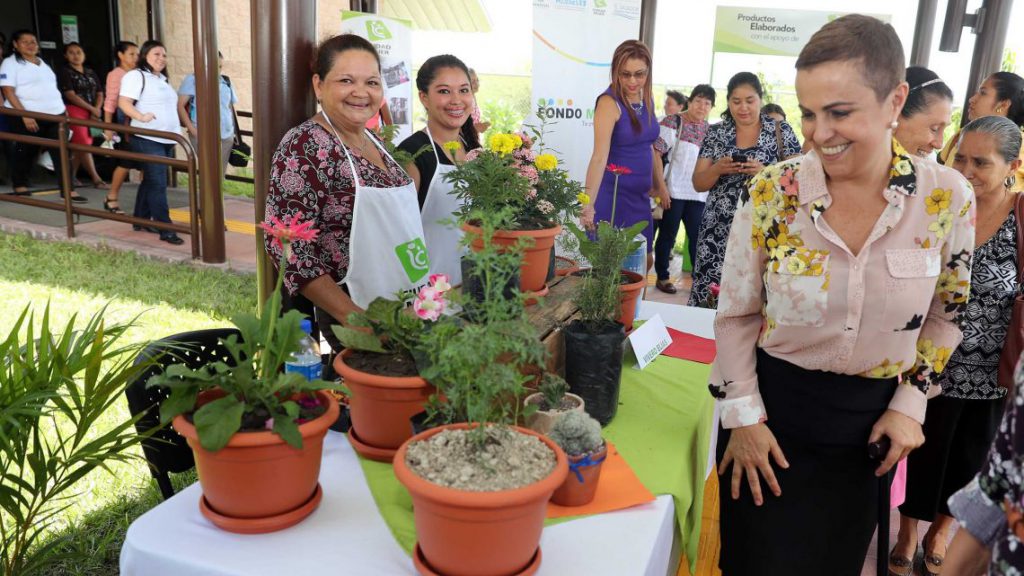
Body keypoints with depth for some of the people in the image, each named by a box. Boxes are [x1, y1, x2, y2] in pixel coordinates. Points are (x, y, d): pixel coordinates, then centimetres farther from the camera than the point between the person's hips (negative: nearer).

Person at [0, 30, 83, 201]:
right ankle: (20, 186, 24)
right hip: (28, 116, -5)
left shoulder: (41, 63, 18)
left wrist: (63, 109, 15)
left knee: (61, 152, -4)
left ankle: (68, 190, -5)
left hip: (55, 114, 5)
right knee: (26, 153, 7)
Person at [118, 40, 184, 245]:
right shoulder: (136, 76, -5)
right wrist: (141, 117, -29)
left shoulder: (162, 79, 21)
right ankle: (166, 230, -12)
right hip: (148, 139, -9)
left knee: (150, 181, 15)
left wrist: (175, 132, 20)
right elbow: (123, 102, -15)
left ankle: (141, 220, 25)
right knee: (158, 184, -11)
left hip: (166, 139, 9)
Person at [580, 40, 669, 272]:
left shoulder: (647, 100, 5)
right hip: (614, 195, -7)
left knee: (644, 261, 14)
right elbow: (600, 156, -27)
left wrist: (660, 186, 23)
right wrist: (589, 204, -36)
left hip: (640, 195, 7)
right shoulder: (609, 102, -17)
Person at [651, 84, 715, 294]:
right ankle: (662, 277, 17)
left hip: (698, 194, 5)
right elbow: (657, 152, -12)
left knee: (697, 237, 8)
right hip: (673, 190, -4)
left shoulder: (710, 130, 11)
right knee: (667, 234, 6)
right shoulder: (673, 122, -6)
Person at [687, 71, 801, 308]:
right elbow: (698, 184, 8)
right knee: (709, 296, -5)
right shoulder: (715, 133, 8)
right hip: (718, 230, 2)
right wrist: (718, 169, -12)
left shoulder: (781, 131, 3)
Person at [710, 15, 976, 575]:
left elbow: (945, 315, 6)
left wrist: (909, 404, -1)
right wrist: (744, 417, -6)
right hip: (770, 410, -1)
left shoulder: (948, 198, -10)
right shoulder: (770, 192, -13)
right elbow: (736, 314, -4)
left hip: (868, 423, 2)